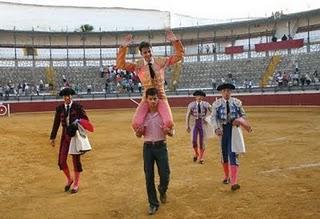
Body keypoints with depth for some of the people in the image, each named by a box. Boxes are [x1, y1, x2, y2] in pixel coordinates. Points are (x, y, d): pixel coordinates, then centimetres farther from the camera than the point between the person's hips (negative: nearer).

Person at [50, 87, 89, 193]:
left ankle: (76, 184, 20)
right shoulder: (59, 108, 3)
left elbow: (85, 119, -1)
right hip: (65, 136, 3)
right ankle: (69, 179, 27)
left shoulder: (78, 107, -6)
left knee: (76, 160, 4)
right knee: (61, 161, 0)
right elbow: (56, 124, 9)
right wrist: (53, 137, 12)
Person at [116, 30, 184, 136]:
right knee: (136, 123, -21)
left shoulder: (161, 62, 0)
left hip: (161, 96, 0)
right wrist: (124, 47, -25)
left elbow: (179, 55, -1)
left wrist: (175, 41, -17)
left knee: (169, 122, -22)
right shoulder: (137, 65, -3)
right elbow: (120, 64, -15)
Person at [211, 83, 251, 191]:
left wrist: (239, 120, -9)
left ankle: (234, 182, -14)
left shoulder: (237, 102, 3)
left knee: (233, 154, -10)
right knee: (224, 153, 12)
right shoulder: (217, 103, 1)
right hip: (223, 129, 1)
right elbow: (213, 117, -6)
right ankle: (226, 176, 34)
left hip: (234, 128, -1)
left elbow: (243, 115, 13)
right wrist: (217, 128, -21)